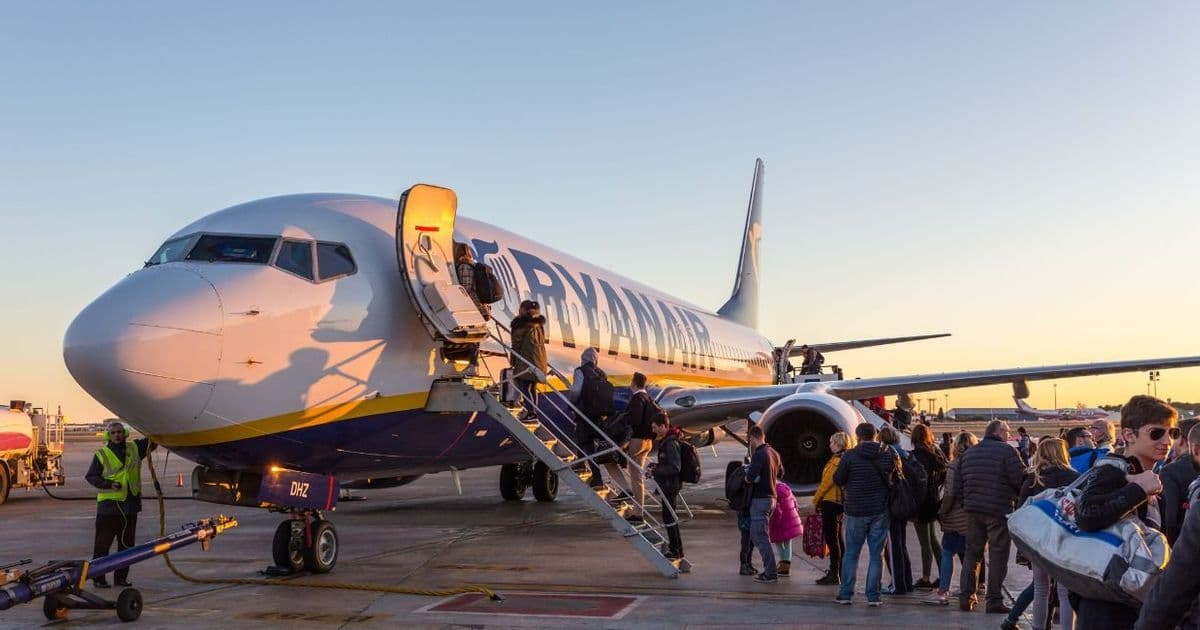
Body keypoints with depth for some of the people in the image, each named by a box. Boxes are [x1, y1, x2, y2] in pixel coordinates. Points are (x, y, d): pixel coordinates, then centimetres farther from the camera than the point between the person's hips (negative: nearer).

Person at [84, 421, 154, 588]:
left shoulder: (135, 448, 9)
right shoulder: (101, 454, 0)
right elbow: (90, 476, -1)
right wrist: (108, 484, -15)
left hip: (130, 504, 4)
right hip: (108, 504, -4)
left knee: (127, 543, 10)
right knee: (103, 543, -1)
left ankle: (121, 577, 19)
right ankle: (98, 577, 6)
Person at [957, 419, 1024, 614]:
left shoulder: (968, 453, 12)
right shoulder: (1006, 451, -9)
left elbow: (958, 484, 12)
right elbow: (1021, 479, -14)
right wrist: (1018, 496, 3)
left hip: (973, 510, 6)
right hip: (999, 511, -6)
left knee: (972, 554, 15)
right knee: (997, 556, 1)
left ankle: (966, 597, 14)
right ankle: (994, 601, 2)